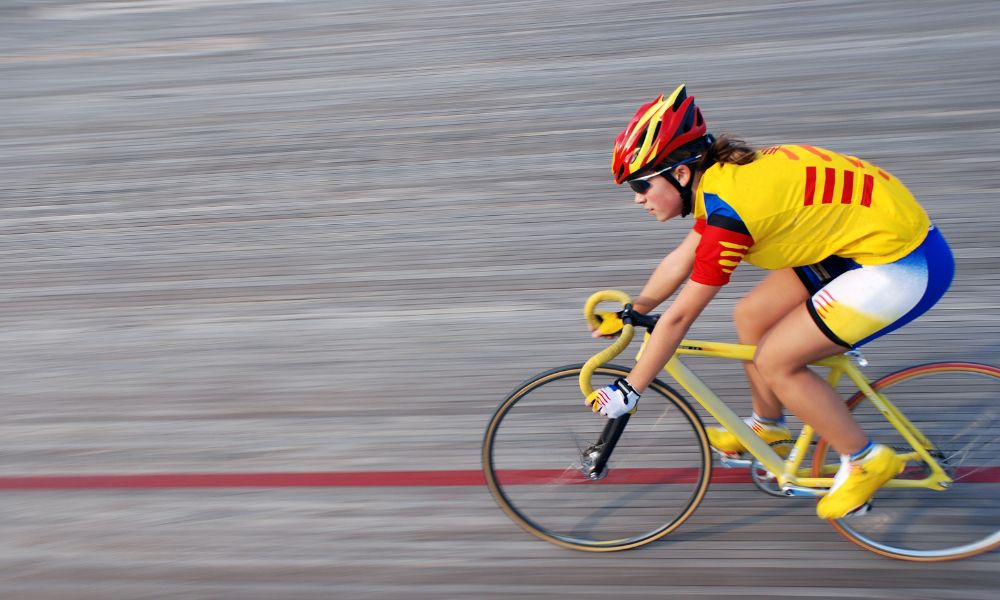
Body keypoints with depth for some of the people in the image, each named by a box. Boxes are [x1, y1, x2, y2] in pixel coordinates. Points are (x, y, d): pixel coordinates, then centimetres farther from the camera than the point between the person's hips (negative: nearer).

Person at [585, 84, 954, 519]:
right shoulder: (722, 175, 1)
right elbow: (680, 261, 13)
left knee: (775, 361, -8)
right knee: (750, 317, 10)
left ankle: (865, 460, 10)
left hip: (903, 264, -9)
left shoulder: (731, 208, -26)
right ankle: (767, 424, 32)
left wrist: (628, 390, -12)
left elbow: (678, 317, -21)